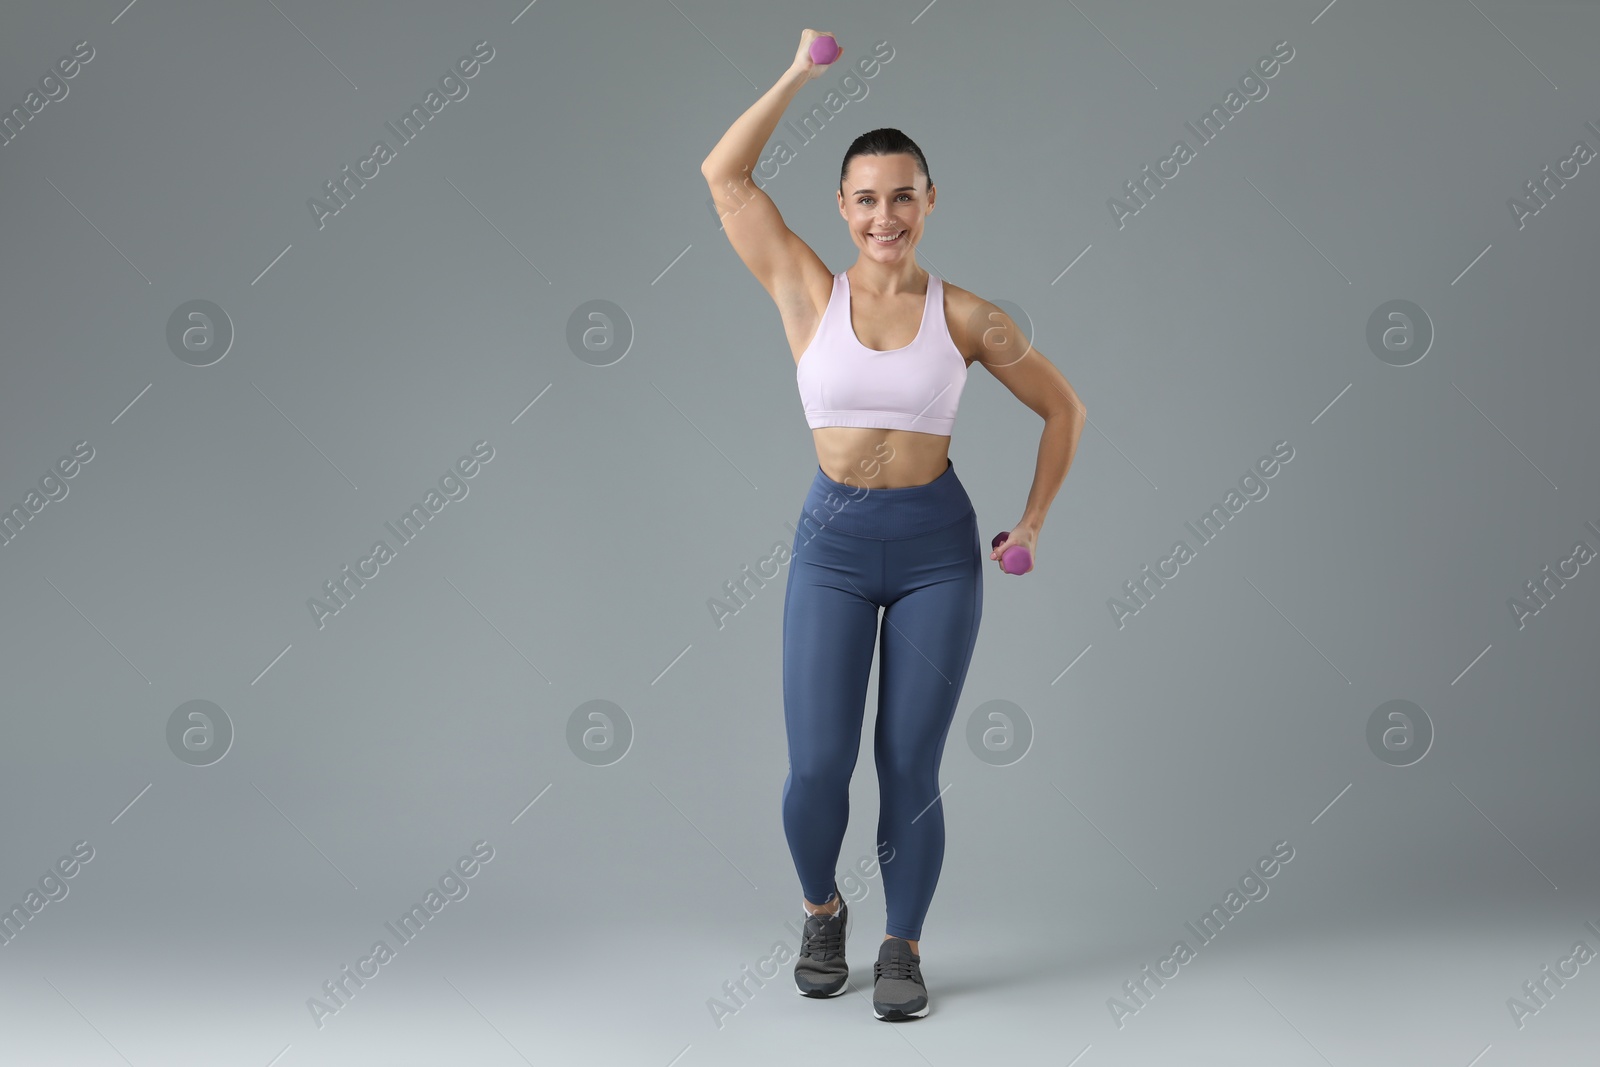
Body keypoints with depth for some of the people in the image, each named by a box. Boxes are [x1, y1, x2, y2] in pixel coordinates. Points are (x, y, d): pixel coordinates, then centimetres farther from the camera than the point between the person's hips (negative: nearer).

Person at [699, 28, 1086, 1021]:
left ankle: (904, 949, 22)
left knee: (910, 770, 2)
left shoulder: (967, 316, -1)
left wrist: (1033, 521, 7)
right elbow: (724, 174, -6)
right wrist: (803, 70, -5)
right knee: (816, 768, -4)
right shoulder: (808, 293, 0)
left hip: (937, 548, 0)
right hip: (832, 544, 0)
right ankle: (823, 911, 26)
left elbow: (1065, 409, 10)